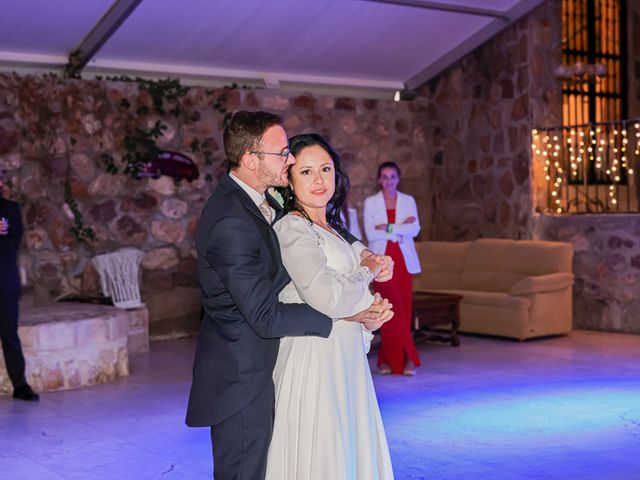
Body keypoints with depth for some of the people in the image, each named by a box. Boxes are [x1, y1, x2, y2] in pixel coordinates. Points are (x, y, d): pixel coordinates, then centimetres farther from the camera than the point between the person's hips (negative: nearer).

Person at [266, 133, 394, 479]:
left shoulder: (330, 227, 14)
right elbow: (327, 298, -24)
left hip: (345, 357, 9)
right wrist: (367, 273, -8)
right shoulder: (293, 229, -14)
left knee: (350, 450, 15)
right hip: (313, 358, -9)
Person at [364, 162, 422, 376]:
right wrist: (401, 229, -8)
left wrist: (388, 228, -11)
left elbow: (415, 229, -2)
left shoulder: (408, 201, 10)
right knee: (392, 308, -9)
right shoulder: (371, 202, 5)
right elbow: (370, 233, -6)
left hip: (403, 260, 2)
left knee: (403, 308, -1)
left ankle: (388, 358, 8)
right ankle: (408, 357, -2)